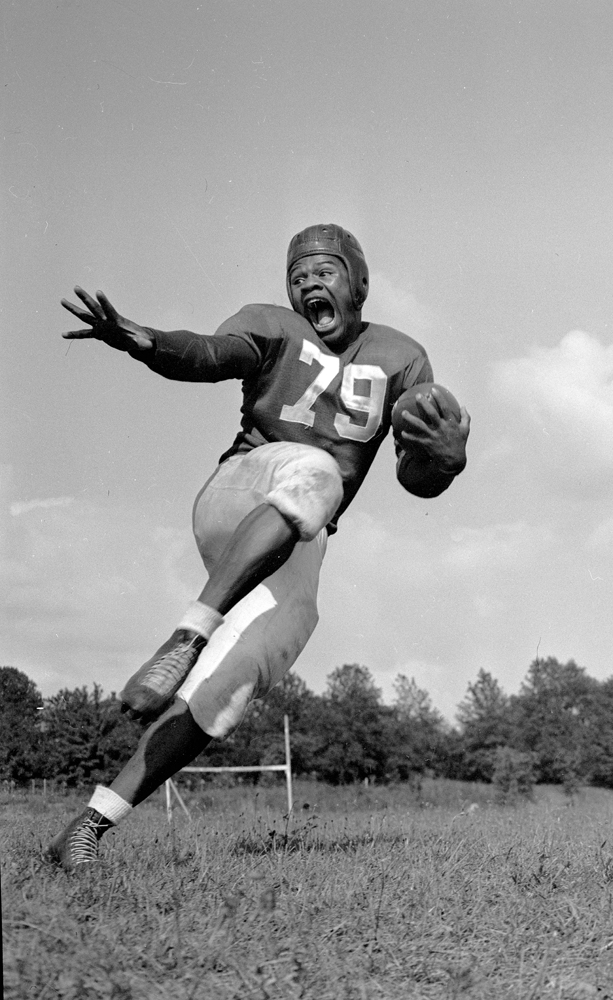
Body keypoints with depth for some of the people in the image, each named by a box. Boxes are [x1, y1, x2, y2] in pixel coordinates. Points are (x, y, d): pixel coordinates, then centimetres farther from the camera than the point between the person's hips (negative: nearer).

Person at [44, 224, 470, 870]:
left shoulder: (400, 359, 10)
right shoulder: (273, 328, 3)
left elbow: (417, 479, 2)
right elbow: (210, 355, -20)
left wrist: (444, 458, -24)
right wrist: (144, 342, -43)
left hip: (296, 551, 3)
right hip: (239, 495, -3)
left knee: (223, 688, -16)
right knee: (314, 473, -37)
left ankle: (93, 822, -9)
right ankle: (186, 638, -41)